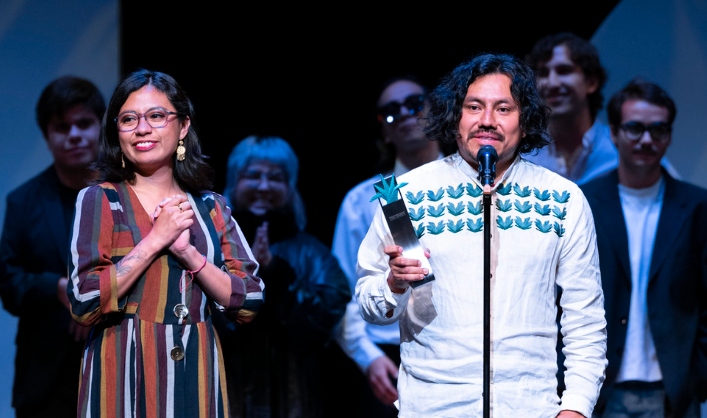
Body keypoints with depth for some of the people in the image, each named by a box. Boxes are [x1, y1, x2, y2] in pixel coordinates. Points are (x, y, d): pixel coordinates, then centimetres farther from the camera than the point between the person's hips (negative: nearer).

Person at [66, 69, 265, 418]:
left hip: (197, 375, 3)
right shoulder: (98, 200, -2)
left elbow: (249, 304, 2)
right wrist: (156, 239, -13)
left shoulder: (211, 207, 8)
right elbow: (85, 303, -14)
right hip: (124, 376, -3)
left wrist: (188, 252, -10)